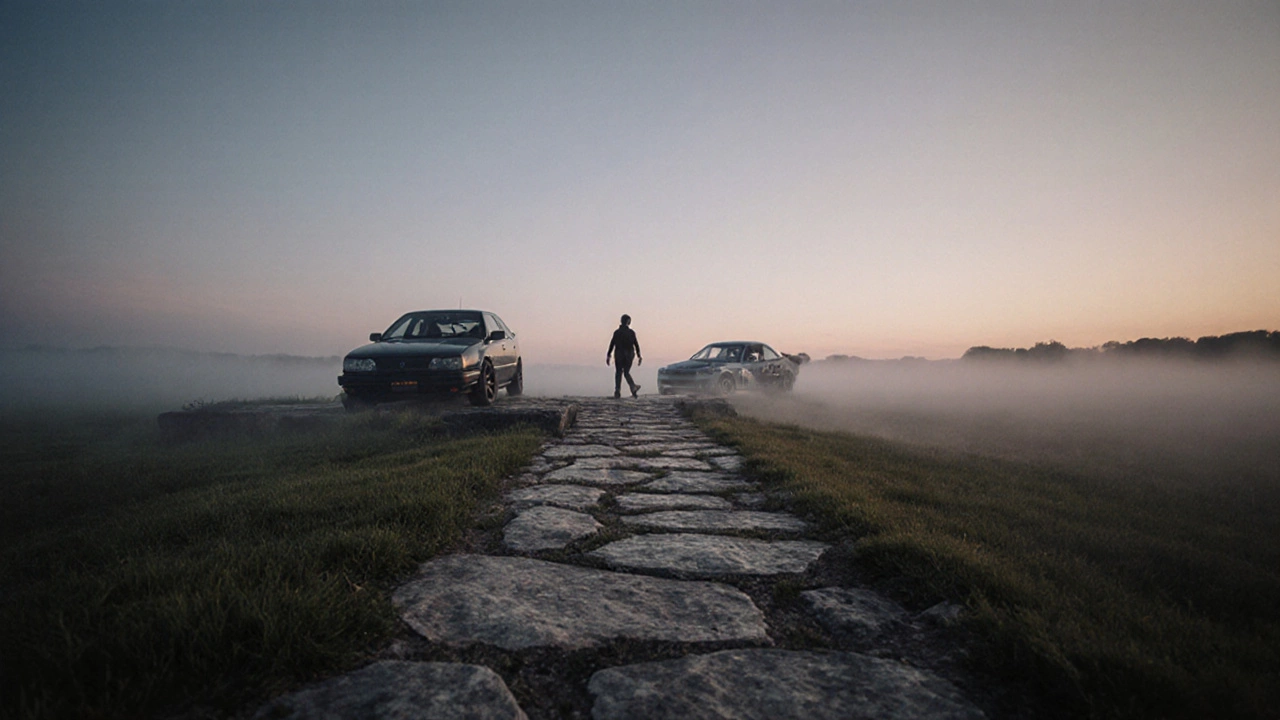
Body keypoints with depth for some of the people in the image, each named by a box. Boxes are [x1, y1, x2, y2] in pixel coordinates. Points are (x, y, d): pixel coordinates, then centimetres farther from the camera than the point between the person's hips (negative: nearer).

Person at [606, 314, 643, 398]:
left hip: (619, 355, -1)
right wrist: (639, 356, 4)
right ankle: (633, 386, -9)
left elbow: (612, 344, -5)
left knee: (618, 373, 6)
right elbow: (636, 344, 0)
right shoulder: (631, 332, 0)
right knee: (626, 372, 13)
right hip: (629, 355, 2)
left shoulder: (617, 332, -3)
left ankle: (617, 392, 1)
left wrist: (608, 356, 0)